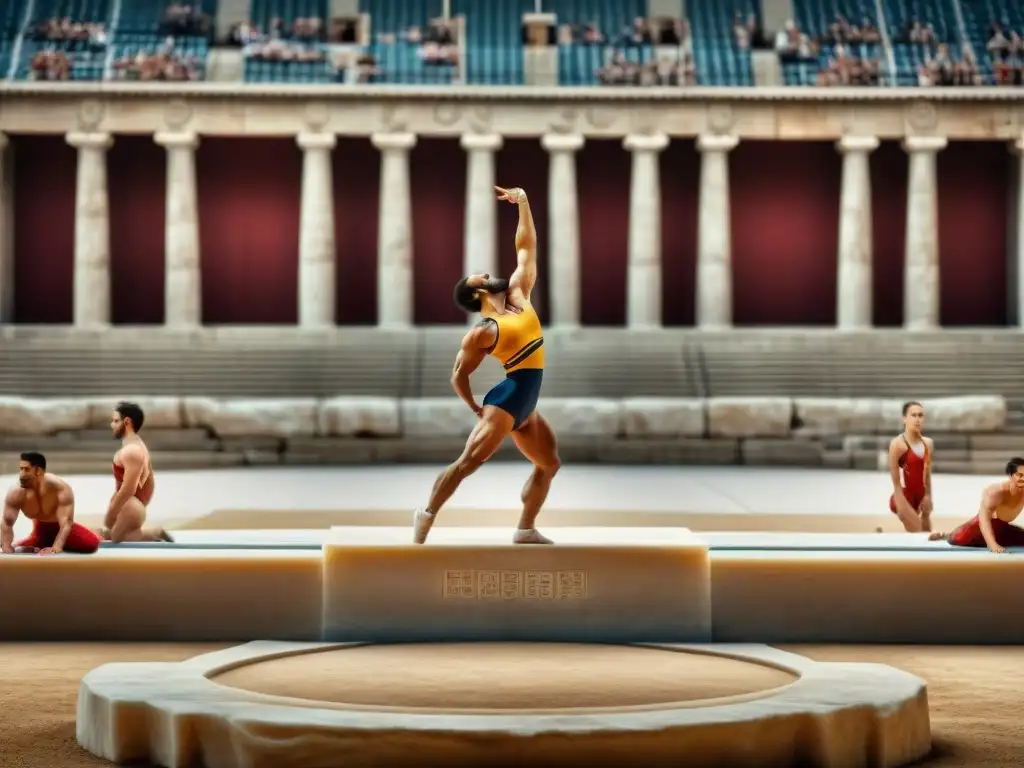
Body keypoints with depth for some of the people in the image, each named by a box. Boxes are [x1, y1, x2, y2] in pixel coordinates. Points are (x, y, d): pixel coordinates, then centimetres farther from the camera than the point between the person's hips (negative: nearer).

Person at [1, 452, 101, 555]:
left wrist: (55, 549, -54)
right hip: (40, 532, 2)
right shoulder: (15, 494, -24)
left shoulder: (61, 489, -33)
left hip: (62, 529, -2)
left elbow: (66, 523, -40)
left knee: (92, 543, -24)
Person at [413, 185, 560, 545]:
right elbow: (459, 375, -4)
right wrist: (476, 409, -4)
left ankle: (525, 530, 18)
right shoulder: (482, 332, -8)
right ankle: (427, 514, -15)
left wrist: (522, 202, 11)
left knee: (549, 465, 14)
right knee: (468, 462, -16)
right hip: (507, 397, -8)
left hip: (526, 405, 8)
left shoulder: (518, 292, 10)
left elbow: (526, 246, 15)